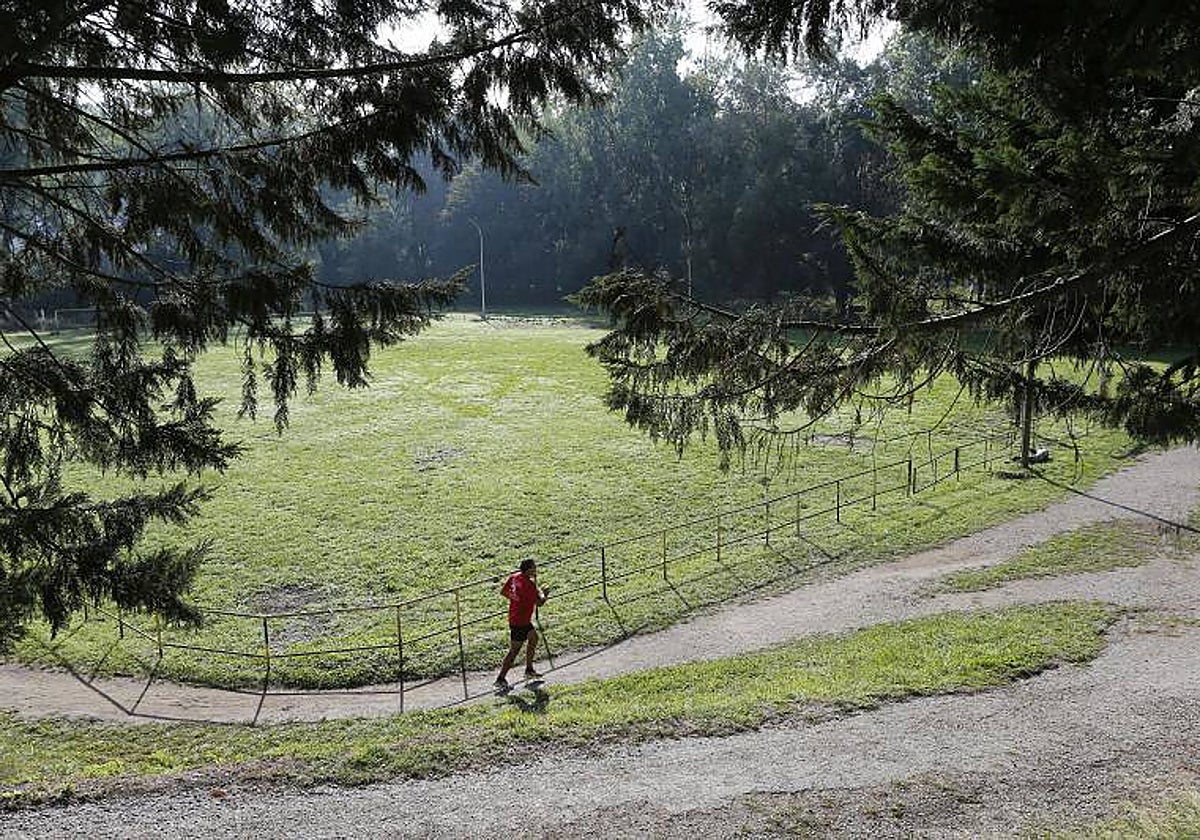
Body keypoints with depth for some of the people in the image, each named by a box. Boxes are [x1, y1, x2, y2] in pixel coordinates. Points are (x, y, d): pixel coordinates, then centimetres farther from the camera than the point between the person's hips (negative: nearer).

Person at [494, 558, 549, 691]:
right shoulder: (529, 584, -25)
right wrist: (543, 593, 2)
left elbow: (502, 591, 8)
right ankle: (501, 679, 6)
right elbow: (539, 603, -18)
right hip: (519, 621, -10)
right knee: (514, 651, 0)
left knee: (533, 638, 25)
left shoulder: (515, 576, -1)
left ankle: (529, 670, 35)